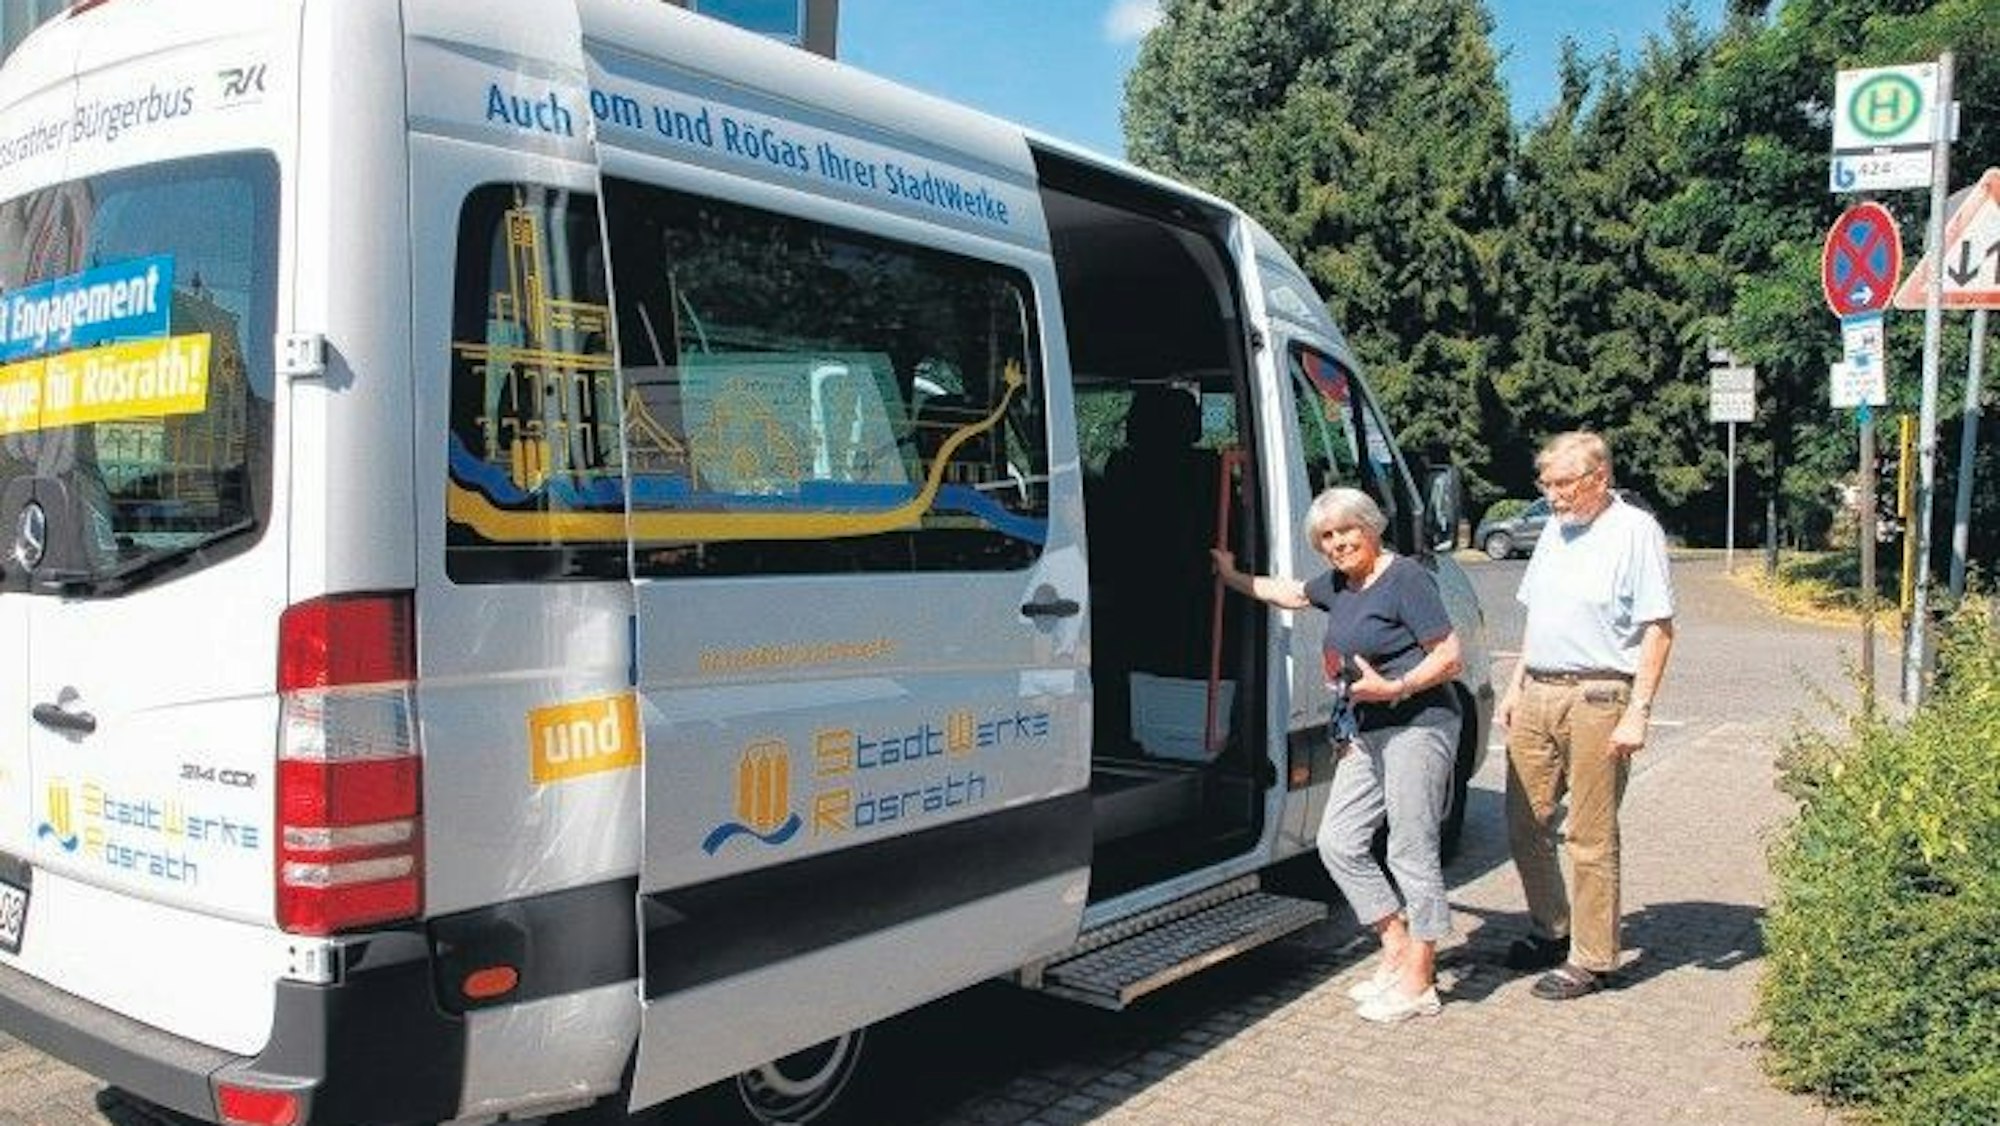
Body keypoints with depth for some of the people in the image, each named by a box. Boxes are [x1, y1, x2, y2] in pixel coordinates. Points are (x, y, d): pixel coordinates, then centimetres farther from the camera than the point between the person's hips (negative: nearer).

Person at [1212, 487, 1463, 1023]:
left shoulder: (1406, 578, -12)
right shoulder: (1338, 584, 13)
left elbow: (1450, 657, -13)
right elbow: (1292, 593, 35)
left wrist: (1394, 688, -23)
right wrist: (1234, 577, 41)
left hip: (1417, 726, -9)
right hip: (1365, 734, 9)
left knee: (1412, 852, -4)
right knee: (1338, 843, 7)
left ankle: (1417, 982, 6)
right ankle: (1397, 949, 19)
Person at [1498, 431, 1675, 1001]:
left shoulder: (1635, 531, -7)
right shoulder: (1556, 530, 16)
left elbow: (1658, 630, -11)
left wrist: (1638, 712, -17)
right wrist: (1516, 686, 18)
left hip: (1596, 698, -7)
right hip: (1537, 695, 8)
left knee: (1590, 837, 0)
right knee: (1525, 824, 12)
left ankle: (1590, 959, 10)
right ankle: (1551, 930, 28)